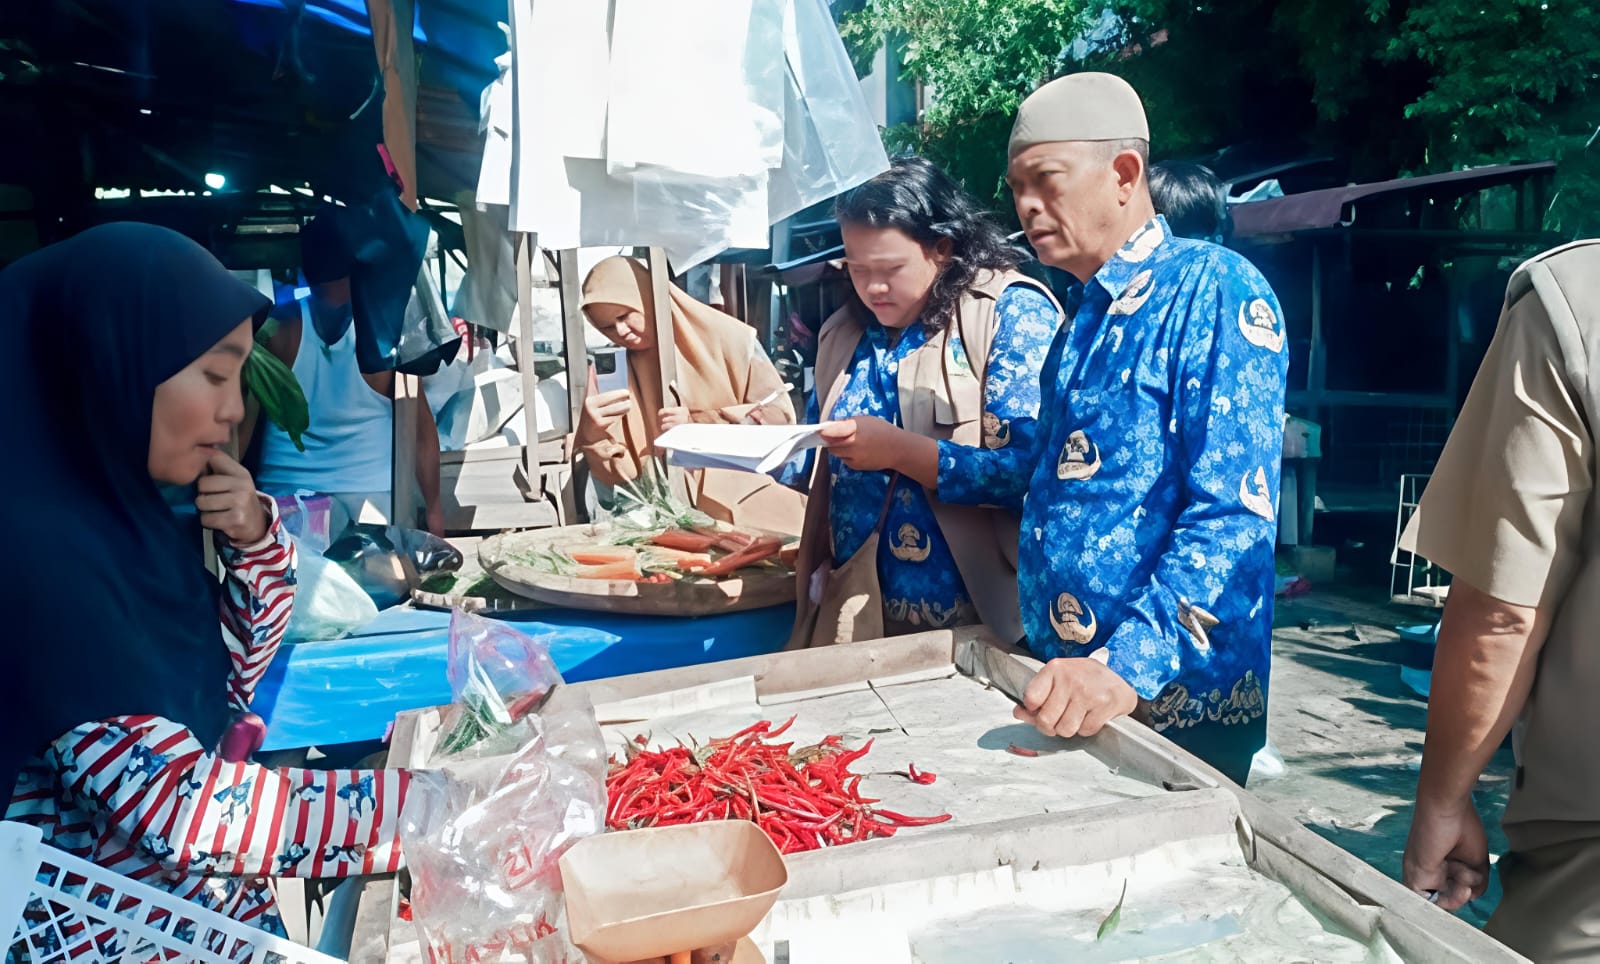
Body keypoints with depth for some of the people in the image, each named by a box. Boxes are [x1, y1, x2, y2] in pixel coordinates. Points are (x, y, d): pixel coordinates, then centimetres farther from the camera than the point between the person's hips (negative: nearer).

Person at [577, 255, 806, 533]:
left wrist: (697, 422, -8)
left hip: (755, 499, -1)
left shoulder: (724, 336, 0)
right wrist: (594, 434, -17)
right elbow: (622, 474, 4)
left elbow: (780, 415, 0)